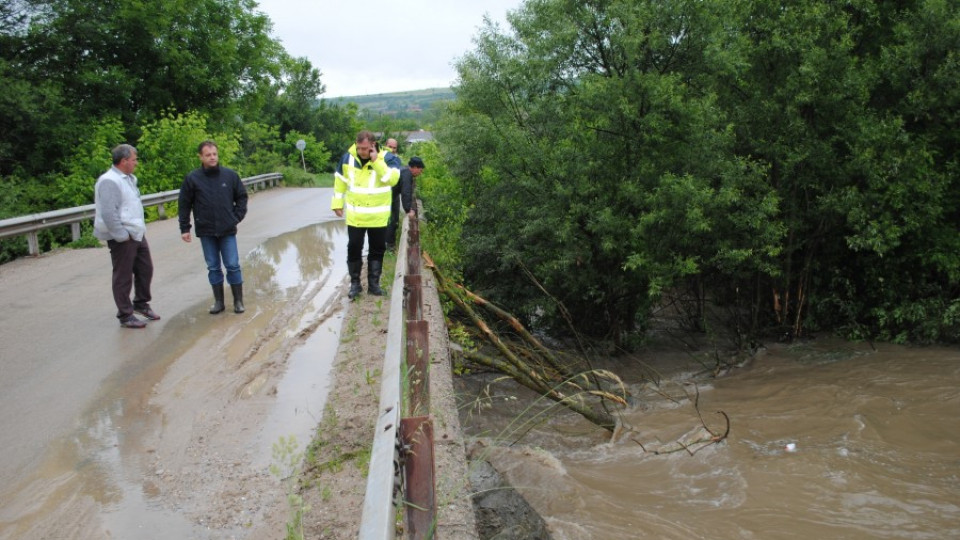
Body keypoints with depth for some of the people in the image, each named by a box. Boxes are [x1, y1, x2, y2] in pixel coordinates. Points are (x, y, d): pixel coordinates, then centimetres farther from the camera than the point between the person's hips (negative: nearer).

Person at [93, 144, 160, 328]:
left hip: (138, 234, 9)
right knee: (123, 277, 2)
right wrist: (123, 236, -21)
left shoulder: (128, 178, 13)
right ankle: (125, 316, 12)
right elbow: (109, 214, -24)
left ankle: (141, 303, 35)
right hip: (123, 238, -9)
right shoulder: (110, 181, -17)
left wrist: (139, 229, 15)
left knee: (145, 269, 16)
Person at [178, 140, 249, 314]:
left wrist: (237, 217, 0)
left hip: (228, 230, 0)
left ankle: (238, 301, 12)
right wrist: (184, 228, 1)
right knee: (213, 267, 9)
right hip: (206, 231, 0)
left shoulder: (230, 175, -1)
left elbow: (241, 197, 9)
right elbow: (185, 204, 2)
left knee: (233, 266, 1)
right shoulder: (192, 178, -2)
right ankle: (218, 301, 18)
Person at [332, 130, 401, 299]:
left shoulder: (386, 157, -11)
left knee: (377, 250, 9)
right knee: (354, 249, 6)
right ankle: (355, 283, 18)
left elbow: (393, 179, -26)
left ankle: (373, 283, 22)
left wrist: (376, 161, -29)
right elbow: (340, 180, 8)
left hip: (378, 217, -1)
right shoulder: (348, 157, -4)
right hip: (354, 215, 1)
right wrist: (338, 203, 8)